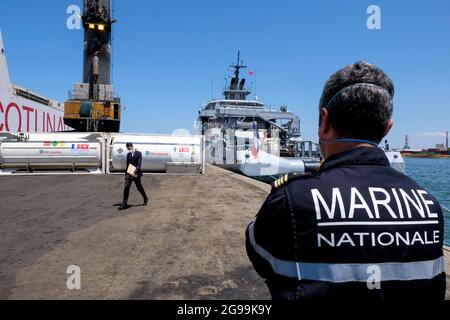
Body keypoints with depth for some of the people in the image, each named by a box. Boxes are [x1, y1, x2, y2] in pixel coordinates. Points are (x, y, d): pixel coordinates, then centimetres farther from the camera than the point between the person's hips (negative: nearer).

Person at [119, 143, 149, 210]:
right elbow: (127, 164, 18)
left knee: (139, 188, 8)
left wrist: (135, 172, -24)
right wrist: (126, 173, 17)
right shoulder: (128, 154, 12)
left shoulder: (138, 153, -5)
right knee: (126, 188, -6)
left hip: (136, 174, -4)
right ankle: (124, 203, -3)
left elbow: (139, 164, -14)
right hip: (129, 174, 4)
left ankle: (145, 198, 31)